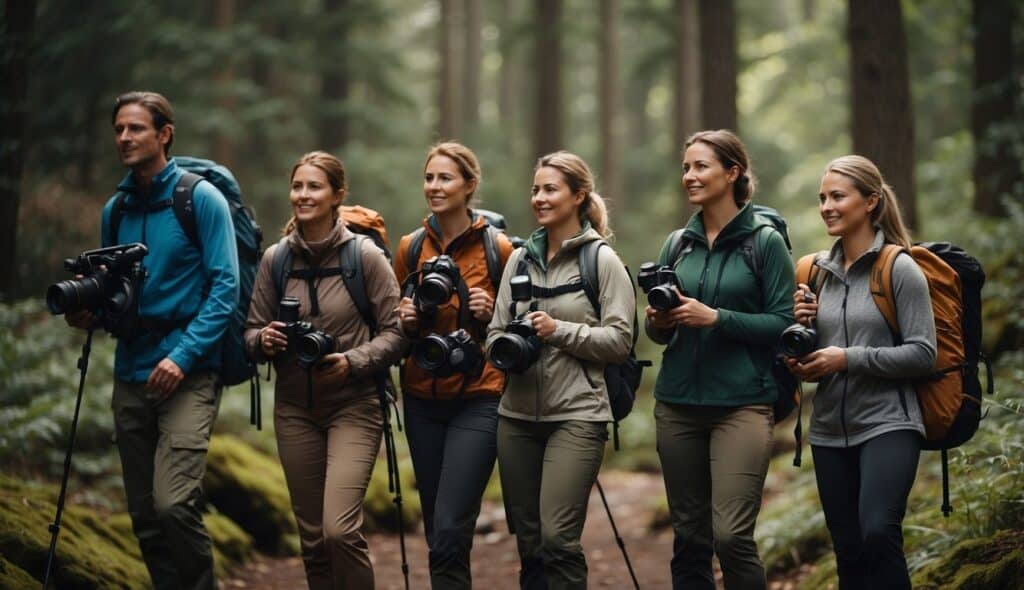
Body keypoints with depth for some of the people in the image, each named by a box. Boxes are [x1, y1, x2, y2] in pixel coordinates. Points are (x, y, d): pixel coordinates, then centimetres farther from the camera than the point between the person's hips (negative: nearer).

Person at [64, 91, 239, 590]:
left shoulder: (201, 198, -4)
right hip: (131, 375, 6)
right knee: (145, 516, 8)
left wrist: (184, 356, -18)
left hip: (188, 375, -6)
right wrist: (89, 311, -2)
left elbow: (225, 286, -9)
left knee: (174, 504, -19)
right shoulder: (115, 209, 12)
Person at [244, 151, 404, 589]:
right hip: (294, 409, 4)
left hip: (353, 407, -4)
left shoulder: (365, 255, -6)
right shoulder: (274, 259, 3)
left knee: (340, 529, -18)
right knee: (312, 538, 7)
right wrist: (264, 340, -12)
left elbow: (395, 330, -5)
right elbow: (252, 331, 10)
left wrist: (353, 362, -20)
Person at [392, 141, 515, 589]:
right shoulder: (410, 247, 6)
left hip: (478, 400, -4)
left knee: (449, 534, -14)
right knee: (437, 532, 10)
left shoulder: (498, 249, -5)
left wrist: (491, 315, -15)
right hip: (423, 400, 5)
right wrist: (406, 320, -4)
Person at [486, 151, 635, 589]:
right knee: (527, 540, 9)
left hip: (576, 416, -5)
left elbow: (620, 340, -8)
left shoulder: (603, 260, -3)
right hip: (517, 414, 5)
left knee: (557, 537, -14)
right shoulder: (520, 259, 11)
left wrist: (559, 330, -17)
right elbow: (495, 330, 13)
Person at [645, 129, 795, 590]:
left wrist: (715, 318, -17)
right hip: (678, 404, 5)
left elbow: (783, 323, -8)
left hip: (742, 403, -5)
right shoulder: (677, 245, 11)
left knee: (731, 535, -13)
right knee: (689, 537, 8)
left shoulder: (765, 241, -2)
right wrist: (658, 322, -6)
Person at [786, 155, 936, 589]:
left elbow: (923, 354, -11)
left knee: (878, 532, -25)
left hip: (887, 425, -6)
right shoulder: (820, 271, 12)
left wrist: (850, 358, -17)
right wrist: (801, 325, 0)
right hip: (831, 429, 6)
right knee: (848, 551, 8)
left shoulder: (900, 269, -5)